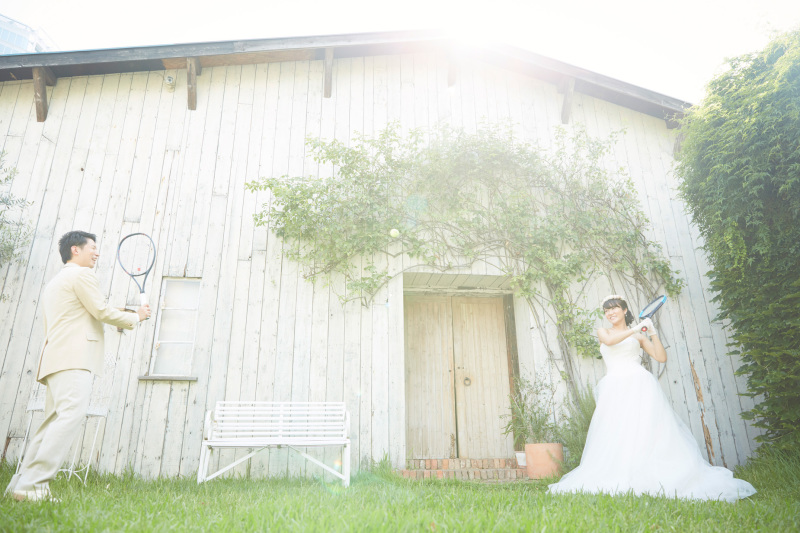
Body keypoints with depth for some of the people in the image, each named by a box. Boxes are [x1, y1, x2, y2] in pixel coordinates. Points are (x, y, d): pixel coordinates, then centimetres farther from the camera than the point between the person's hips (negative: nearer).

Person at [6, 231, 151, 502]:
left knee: (54, 422, 9)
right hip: (74, 359, -11)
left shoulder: (53, 283, 31)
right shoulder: (82, 274, -1)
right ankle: (32, 485, -26)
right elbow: (102, 312, -7)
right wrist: (136, 317, 7)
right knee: (72, 414, -21)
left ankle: (21, 483, 10)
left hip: (57, 360, 11)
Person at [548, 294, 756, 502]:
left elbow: (661, 357, 7)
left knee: (647, 432, -9)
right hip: (614, 388, 1)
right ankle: (620, 481, -7)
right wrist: (635, 328, -4)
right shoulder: (603, 332, 18)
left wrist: (652, 332, 2)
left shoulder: (638, 336, 17)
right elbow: (609, 341, -7)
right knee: (614, 436, -8)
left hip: (638, 384, -1)